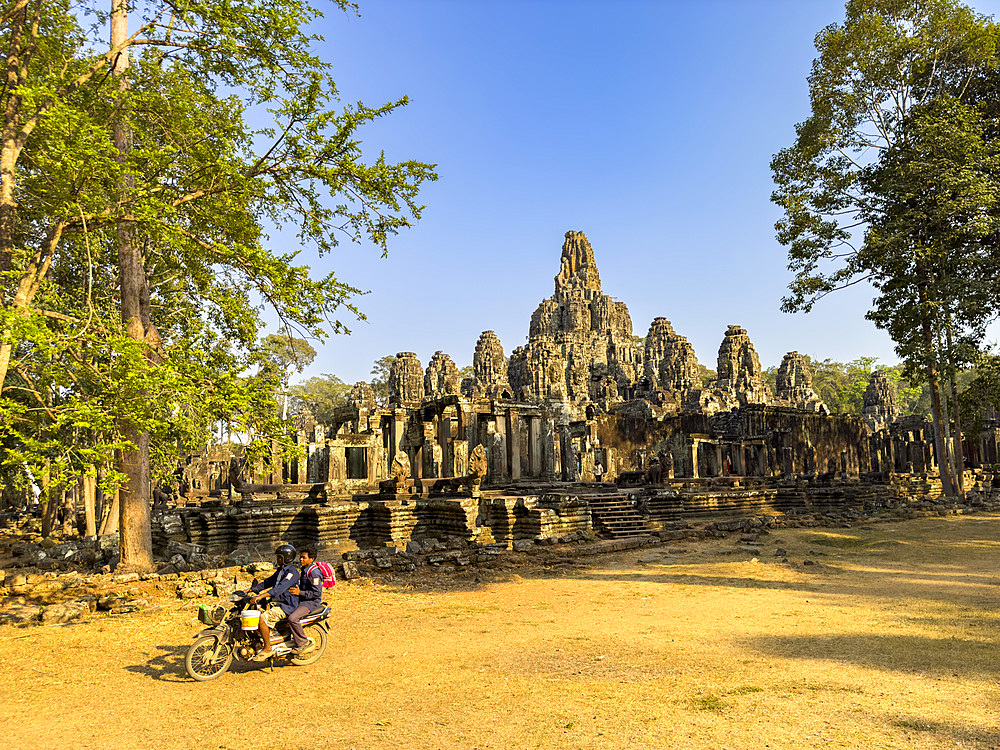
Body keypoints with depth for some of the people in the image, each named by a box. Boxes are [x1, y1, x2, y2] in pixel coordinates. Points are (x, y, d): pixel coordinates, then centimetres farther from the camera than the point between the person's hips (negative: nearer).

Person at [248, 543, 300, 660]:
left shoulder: (292, 572, -16)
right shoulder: (280, 571, 17)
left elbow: (281, 588, -29)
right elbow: (267, 582, 21)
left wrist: (261, 596, -37)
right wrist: (251, 590, 9)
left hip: (286, 606, -10)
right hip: (276, 603, 10)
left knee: (263, 619, -25)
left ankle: (267, 649, -14)